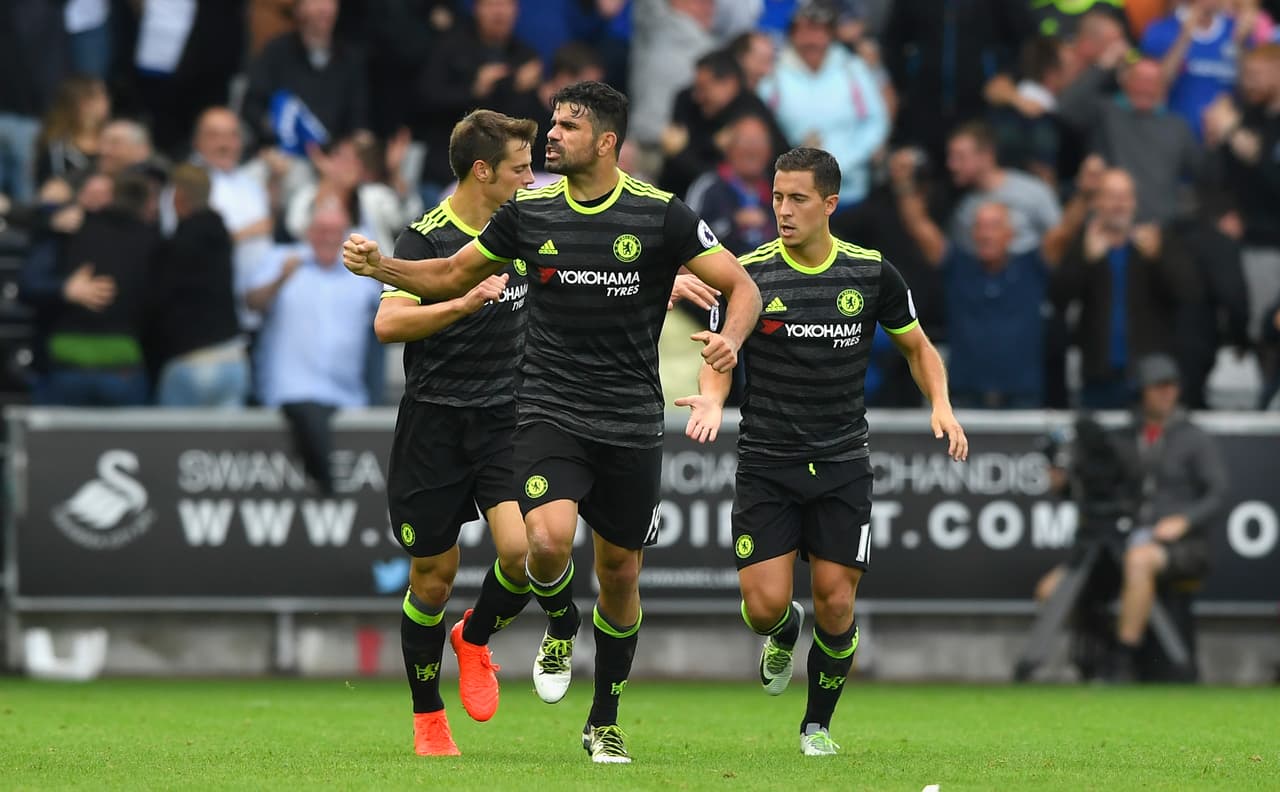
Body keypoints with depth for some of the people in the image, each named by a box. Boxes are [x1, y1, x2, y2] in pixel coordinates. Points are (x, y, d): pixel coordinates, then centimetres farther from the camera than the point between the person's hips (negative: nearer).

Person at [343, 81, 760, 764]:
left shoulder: (661, 215, -6)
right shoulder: (528, 211, 2)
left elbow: (741, 286, -3)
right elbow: (452, 276, 15)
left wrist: (731, 337, -25)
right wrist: (380, 266, -1)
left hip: (631, 422, 0)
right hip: (549, 412, 0)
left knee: (620, 572, 7)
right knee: (549, 539, -25)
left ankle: (605, 722, 25)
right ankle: (559, 629, 9)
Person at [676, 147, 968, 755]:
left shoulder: (871, 272, -1)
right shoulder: (749, 274, -5)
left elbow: (916, 345, 12)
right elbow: (721, 357, 0)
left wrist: (941, 404, -5)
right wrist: (712, 398, -22)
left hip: (842, 463, 1)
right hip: (766, 463, -1)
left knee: (836, 602, -4)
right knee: (764, 605, -9)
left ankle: (818, 724, 19)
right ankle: (783, 635, 30)